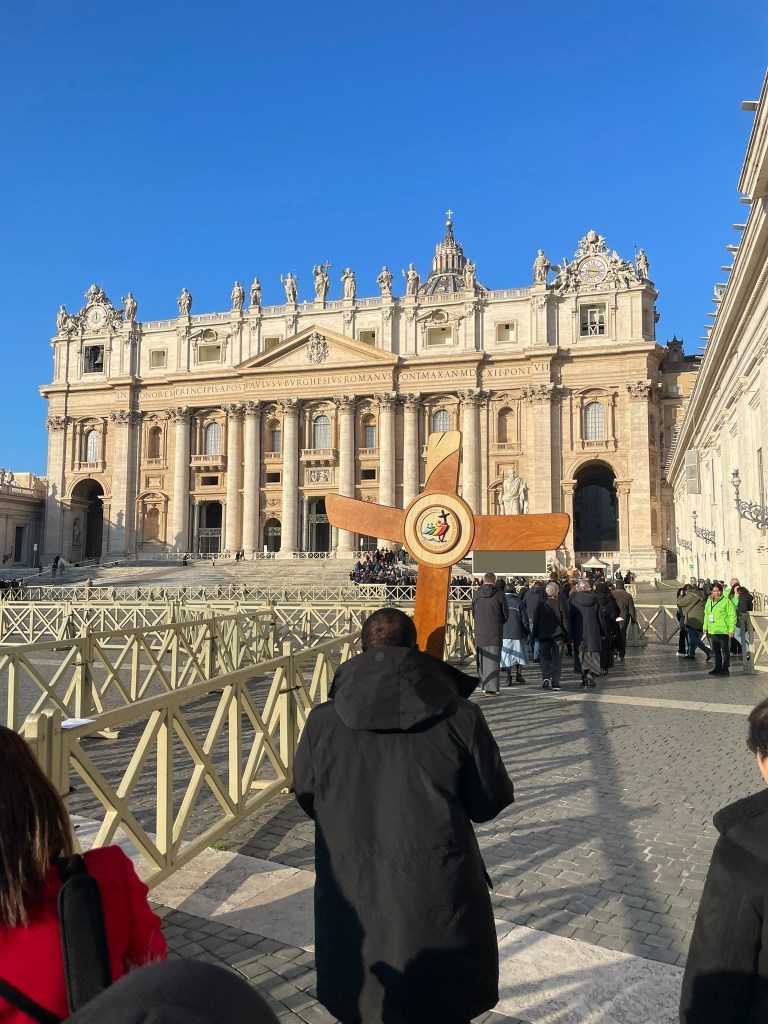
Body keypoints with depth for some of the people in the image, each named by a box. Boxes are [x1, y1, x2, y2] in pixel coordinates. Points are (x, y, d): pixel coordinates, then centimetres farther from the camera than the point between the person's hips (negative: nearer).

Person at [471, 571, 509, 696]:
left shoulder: (476, 594, 0)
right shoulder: (499, 594, -7)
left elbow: (473, 612, 9)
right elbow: (506, 614, 0)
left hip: (479, 631, 3)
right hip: (495, 631, -2)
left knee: (481, 659, 15)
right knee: (493, 660, 1)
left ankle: (484, 685, 21)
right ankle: (491, 688, -3)